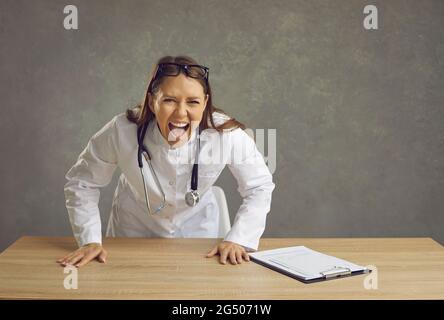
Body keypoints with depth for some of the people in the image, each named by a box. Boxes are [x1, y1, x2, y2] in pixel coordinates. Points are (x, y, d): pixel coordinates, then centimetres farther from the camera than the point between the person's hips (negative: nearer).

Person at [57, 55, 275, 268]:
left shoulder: (227, 135, -28)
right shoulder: (121, 132, -29)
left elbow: (259, 187, -11)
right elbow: (82, 182, -11)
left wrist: (237, 240, -19)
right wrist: (90, 240, -15)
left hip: (197, 231, 1)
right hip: (134, 231, 0)